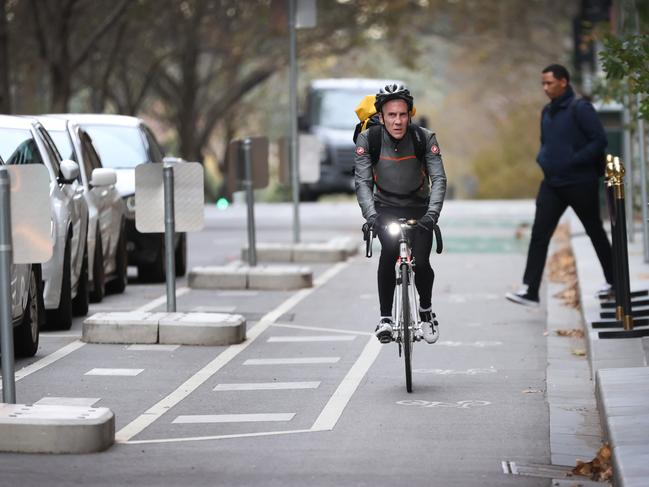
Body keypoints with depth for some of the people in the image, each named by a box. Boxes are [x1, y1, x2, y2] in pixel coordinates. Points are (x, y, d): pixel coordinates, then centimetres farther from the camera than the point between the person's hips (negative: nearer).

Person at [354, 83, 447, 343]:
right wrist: (370, 215, -38)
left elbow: (439, 179, -23)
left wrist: (432, 213, -40)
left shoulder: (424, 138, -19)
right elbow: (362, 181, -22)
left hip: (419, 207, 1)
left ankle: (426, 310, 18)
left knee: (421, 262, -13)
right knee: (390, 250, -28)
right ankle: (385, 317, -18)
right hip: (385, 207, -1)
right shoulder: (368, 139, -18)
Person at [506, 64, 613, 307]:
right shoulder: (547, 112, 10)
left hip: (580, 184, -6)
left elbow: (599, 140, -17)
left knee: (595, 232, 10)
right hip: (552, 184, 6)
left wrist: (573, 161, -21)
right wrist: (543, 159, 3)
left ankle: (613, 281, 26)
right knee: (539, 235, -5)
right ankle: (530, 290, -10)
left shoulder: (579, 109, -13)